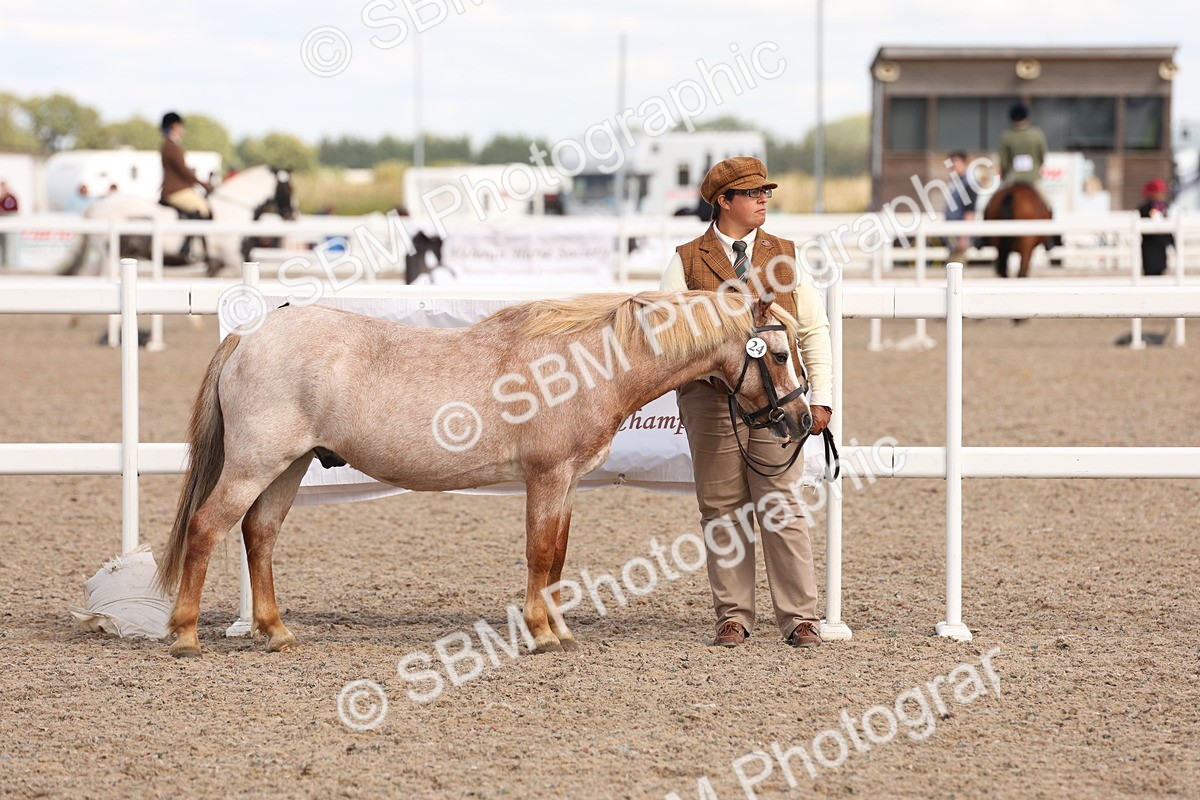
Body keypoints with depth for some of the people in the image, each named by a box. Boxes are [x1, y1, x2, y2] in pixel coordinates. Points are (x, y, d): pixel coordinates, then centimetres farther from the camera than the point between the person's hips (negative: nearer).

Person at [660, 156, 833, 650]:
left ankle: (799, 618, 3)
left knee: (782, 509, -1)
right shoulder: (688, 261, 5)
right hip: (710, 399, -1)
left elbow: (814, 330, 11)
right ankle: (733, 616, 12)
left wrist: (821, 396, 4)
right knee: (722, 512, 4)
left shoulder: (785, 256, 11)